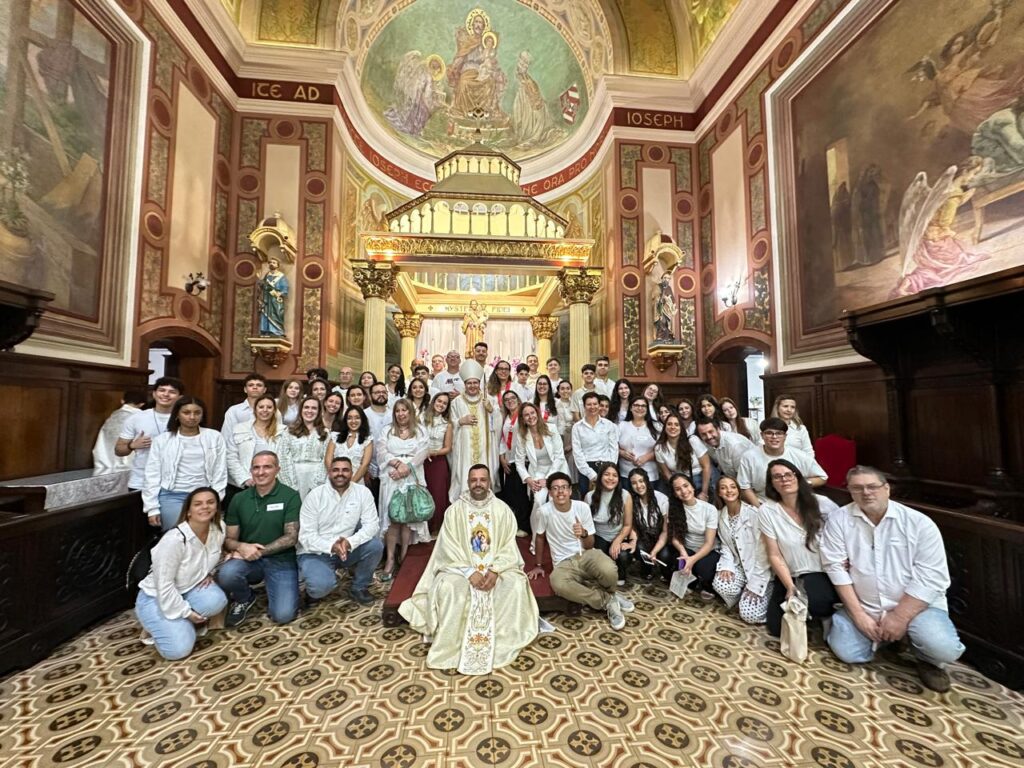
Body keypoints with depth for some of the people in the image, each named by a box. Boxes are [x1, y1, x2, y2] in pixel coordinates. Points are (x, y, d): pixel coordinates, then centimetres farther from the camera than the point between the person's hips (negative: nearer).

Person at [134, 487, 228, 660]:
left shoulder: (219, 528, -13)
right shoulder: (174, 539, -31)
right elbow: (164, 585, -23)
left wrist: (208, 574, -5)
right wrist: (186, 612, -16)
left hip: (188, 588, 5)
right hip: (156, 597, -5)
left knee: (217, 600, -28)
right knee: (179, 649, -19)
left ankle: (184, 624, 2)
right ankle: (157, 626, 9)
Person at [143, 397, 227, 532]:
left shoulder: (214, 437, 4)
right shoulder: (162, 439, 5)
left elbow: (220, 472, 5)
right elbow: (152, 475, 6)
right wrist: (152, 508, 1)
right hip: (172, 496, 0)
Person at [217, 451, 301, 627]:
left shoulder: (290, 496, -9)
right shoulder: (239, 499, 3)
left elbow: (291, 537, -12)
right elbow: (228, 539, 5)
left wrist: (259, 551, -19)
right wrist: (241, 546, -17)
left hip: (280, 560, -3)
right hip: (248, 559, 3)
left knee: (283, 615, -17)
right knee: (226, 574, -31)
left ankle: (272, 589, 18)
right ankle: (244, 599, 5)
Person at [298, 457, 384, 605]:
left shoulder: (363, 492, -9)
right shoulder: (315, 495, -12)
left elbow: (371, 524, -14)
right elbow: (306, 535, -14)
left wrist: (350, 542, -33)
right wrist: (331, 546, -32)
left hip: (347, 549, 3)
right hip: (315, 553, -2)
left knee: (375, 545, -23)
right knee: (322, 584, -31)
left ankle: (359, 587, 3)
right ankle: (316, 589, 9)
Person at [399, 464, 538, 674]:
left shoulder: (502, 509, 0)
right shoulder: (455, 510, -2)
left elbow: (509, 547, -2)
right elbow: (449, 548, -6)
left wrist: (495, 570, -18)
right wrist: (470, 572, -18)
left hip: (497, 567, 1)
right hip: (461, 567, 0)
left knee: (516, 585, -26)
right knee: (448, 588, -30)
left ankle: (503, 641, -9)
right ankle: (451, 645, -12)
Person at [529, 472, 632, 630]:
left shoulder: (583, 507, -8)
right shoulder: (545, 511, -12)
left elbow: (589, 546, -3)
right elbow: (540, 537, 7)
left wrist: (584, 534, -25)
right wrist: (538, 565, 12)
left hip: (586, 555, 1)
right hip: (563, 563, -1)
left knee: (609, 572, -33)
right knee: (558, 585, -36)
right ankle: (608, 600, -12)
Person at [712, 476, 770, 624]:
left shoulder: (753, 513, -19)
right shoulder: (720, 515, 0)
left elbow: (762, 550, -18)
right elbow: (726, 545, 6)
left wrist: (755, 583, -18)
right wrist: (726, 566, -13)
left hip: (759, 569, -4)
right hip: (738, 565, 4)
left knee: (750, 614, -16)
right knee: (721, 584, -27)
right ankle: (741, 595, 7)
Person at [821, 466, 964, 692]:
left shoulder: (919, 523, -9)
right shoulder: (839, 519, -7)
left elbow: (931, 578, -11)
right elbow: (836, 567, -8)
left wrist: (899, 617, -17)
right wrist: (859, 615, -12)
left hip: (915, 605, -1)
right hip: (863, 606, 1)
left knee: (944, 649, -28)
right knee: (847, 653, -12)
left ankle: (928, 659, 11)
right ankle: (882, 634, 19)